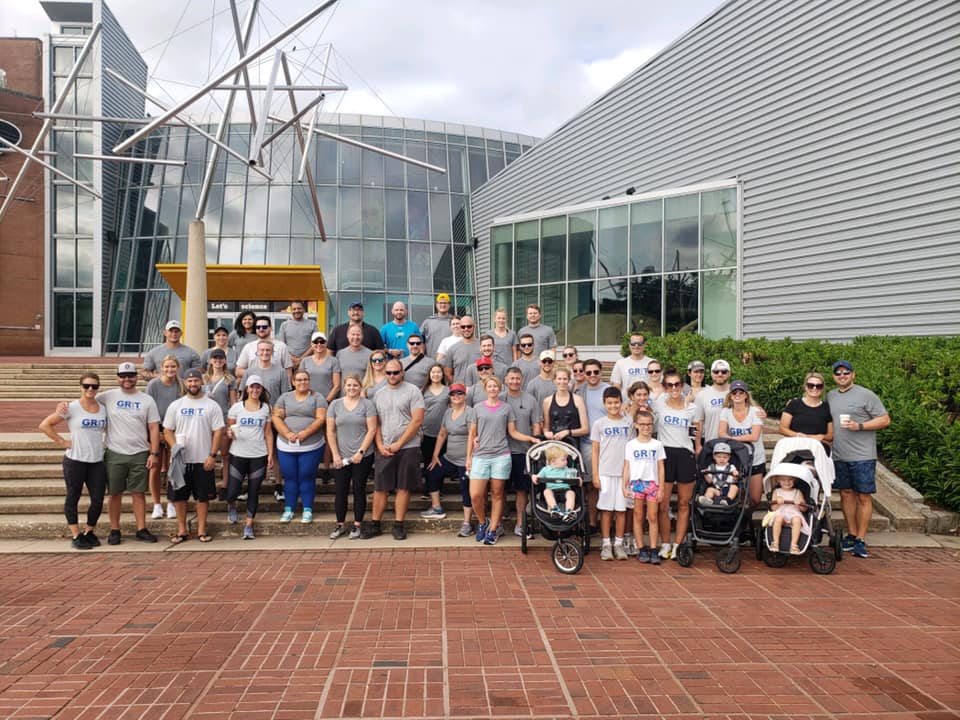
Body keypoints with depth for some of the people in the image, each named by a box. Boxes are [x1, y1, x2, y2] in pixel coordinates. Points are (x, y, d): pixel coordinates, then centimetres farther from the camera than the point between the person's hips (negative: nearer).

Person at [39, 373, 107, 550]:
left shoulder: (103, 409, 6)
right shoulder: (72, 408, -7)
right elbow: (45, 425, -6)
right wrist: (62, 442, -8)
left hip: (97, 462, 4)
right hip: (75, 461, -4)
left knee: (98, 500, 4)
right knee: (73, 498, 7)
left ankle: (89, 532, 23)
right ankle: (76, 536, 17)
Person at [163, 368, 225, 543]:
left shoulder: (212, 406, 0)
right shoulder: (175, 405, 5)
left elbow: (218, 431, -3)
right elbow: (167, 430, 6)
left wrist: (212, 455, -10)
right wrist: (175, 447, -11)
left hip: (203, 460, -2)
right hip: (181, 460, 2)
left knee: (203, 496, 4)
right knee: (179, 495, 6)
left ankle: (201, 530, 14)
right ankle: (182, 530, 18)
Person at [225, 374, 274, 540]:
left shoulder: (266, 408, 6)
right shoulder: (236, 407, 2)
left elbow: (268, 433, 7)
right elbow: (228, 428, 7)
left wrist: (270, 454, 1)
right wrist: (229, 433, -16)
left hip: (259, 456, 1)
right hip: (238, 455, -1)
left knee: (253, 492, 4)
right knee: (232, 492, -5)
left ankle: (249, 525, 15)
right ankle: (231, 506, 30)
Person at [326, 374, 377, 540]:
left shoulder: (367, 404, -1)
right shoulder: (335, 404, 6)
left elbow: (372, 430, -6)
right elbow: (330, 431, 4)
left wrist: (360, 452, -11)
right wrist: (335, 455, -3)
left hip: (363, 456, -2)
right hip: (341, 458, 2)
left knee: (359, 490, 4)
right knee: (340, 491, 5)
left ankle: (357, 525, 14)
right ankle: (340, 525, 17)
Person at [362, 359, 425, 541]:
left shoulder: (413, 391, -3)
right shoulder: (379, 395, 11)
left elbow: (417, 420, -10)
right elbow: (376, 423, 11)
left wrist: (399, 444, -12)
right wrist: (380, 445, -3)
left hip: (408, 448, -3)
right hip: (384, 449, 4)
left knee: (403, 488, 3)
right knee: (380, 488, 6)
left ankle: (398, 525, 12)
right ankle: (374, 524, 15)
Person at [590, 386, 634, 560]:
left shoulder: (629, 423, 6)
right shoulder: (599, 424, 2)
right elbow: (594, 451, 2)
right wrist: (595, 475, -3)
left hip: (624, 472, 1)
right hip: (605, 473, -1)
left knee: (621, 509, 5)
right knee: (606, 509, 1)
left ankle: (619, 543, 14)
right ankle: (605, 544, 8)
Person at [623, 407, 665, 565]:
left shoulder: (657, 445, 5)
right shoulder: (631, 445, 4)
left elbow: (661, 467, 5)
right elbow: (627, 467, 4)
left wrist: (661, 488, 0)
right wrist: (624, 487, -2)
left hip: (652, 483, 0)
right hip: (636, 482, 0)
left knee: (653, 517, 1)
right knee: (638, 517, 4)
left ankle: (653, 550, 5)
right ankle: (642, 549, 11)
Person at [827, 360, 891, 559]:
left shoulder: (865, 395, -6)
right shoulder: (830, 396, 12)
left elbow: (885, 419, -7)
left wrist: (858, 426, -16)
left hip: (862, 456, -5)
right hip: (839, 456, 5)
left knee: (863, 497, 0)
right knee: (846, 494, 11)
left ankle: (860, 539, 5)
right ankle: (851, 534, 21)